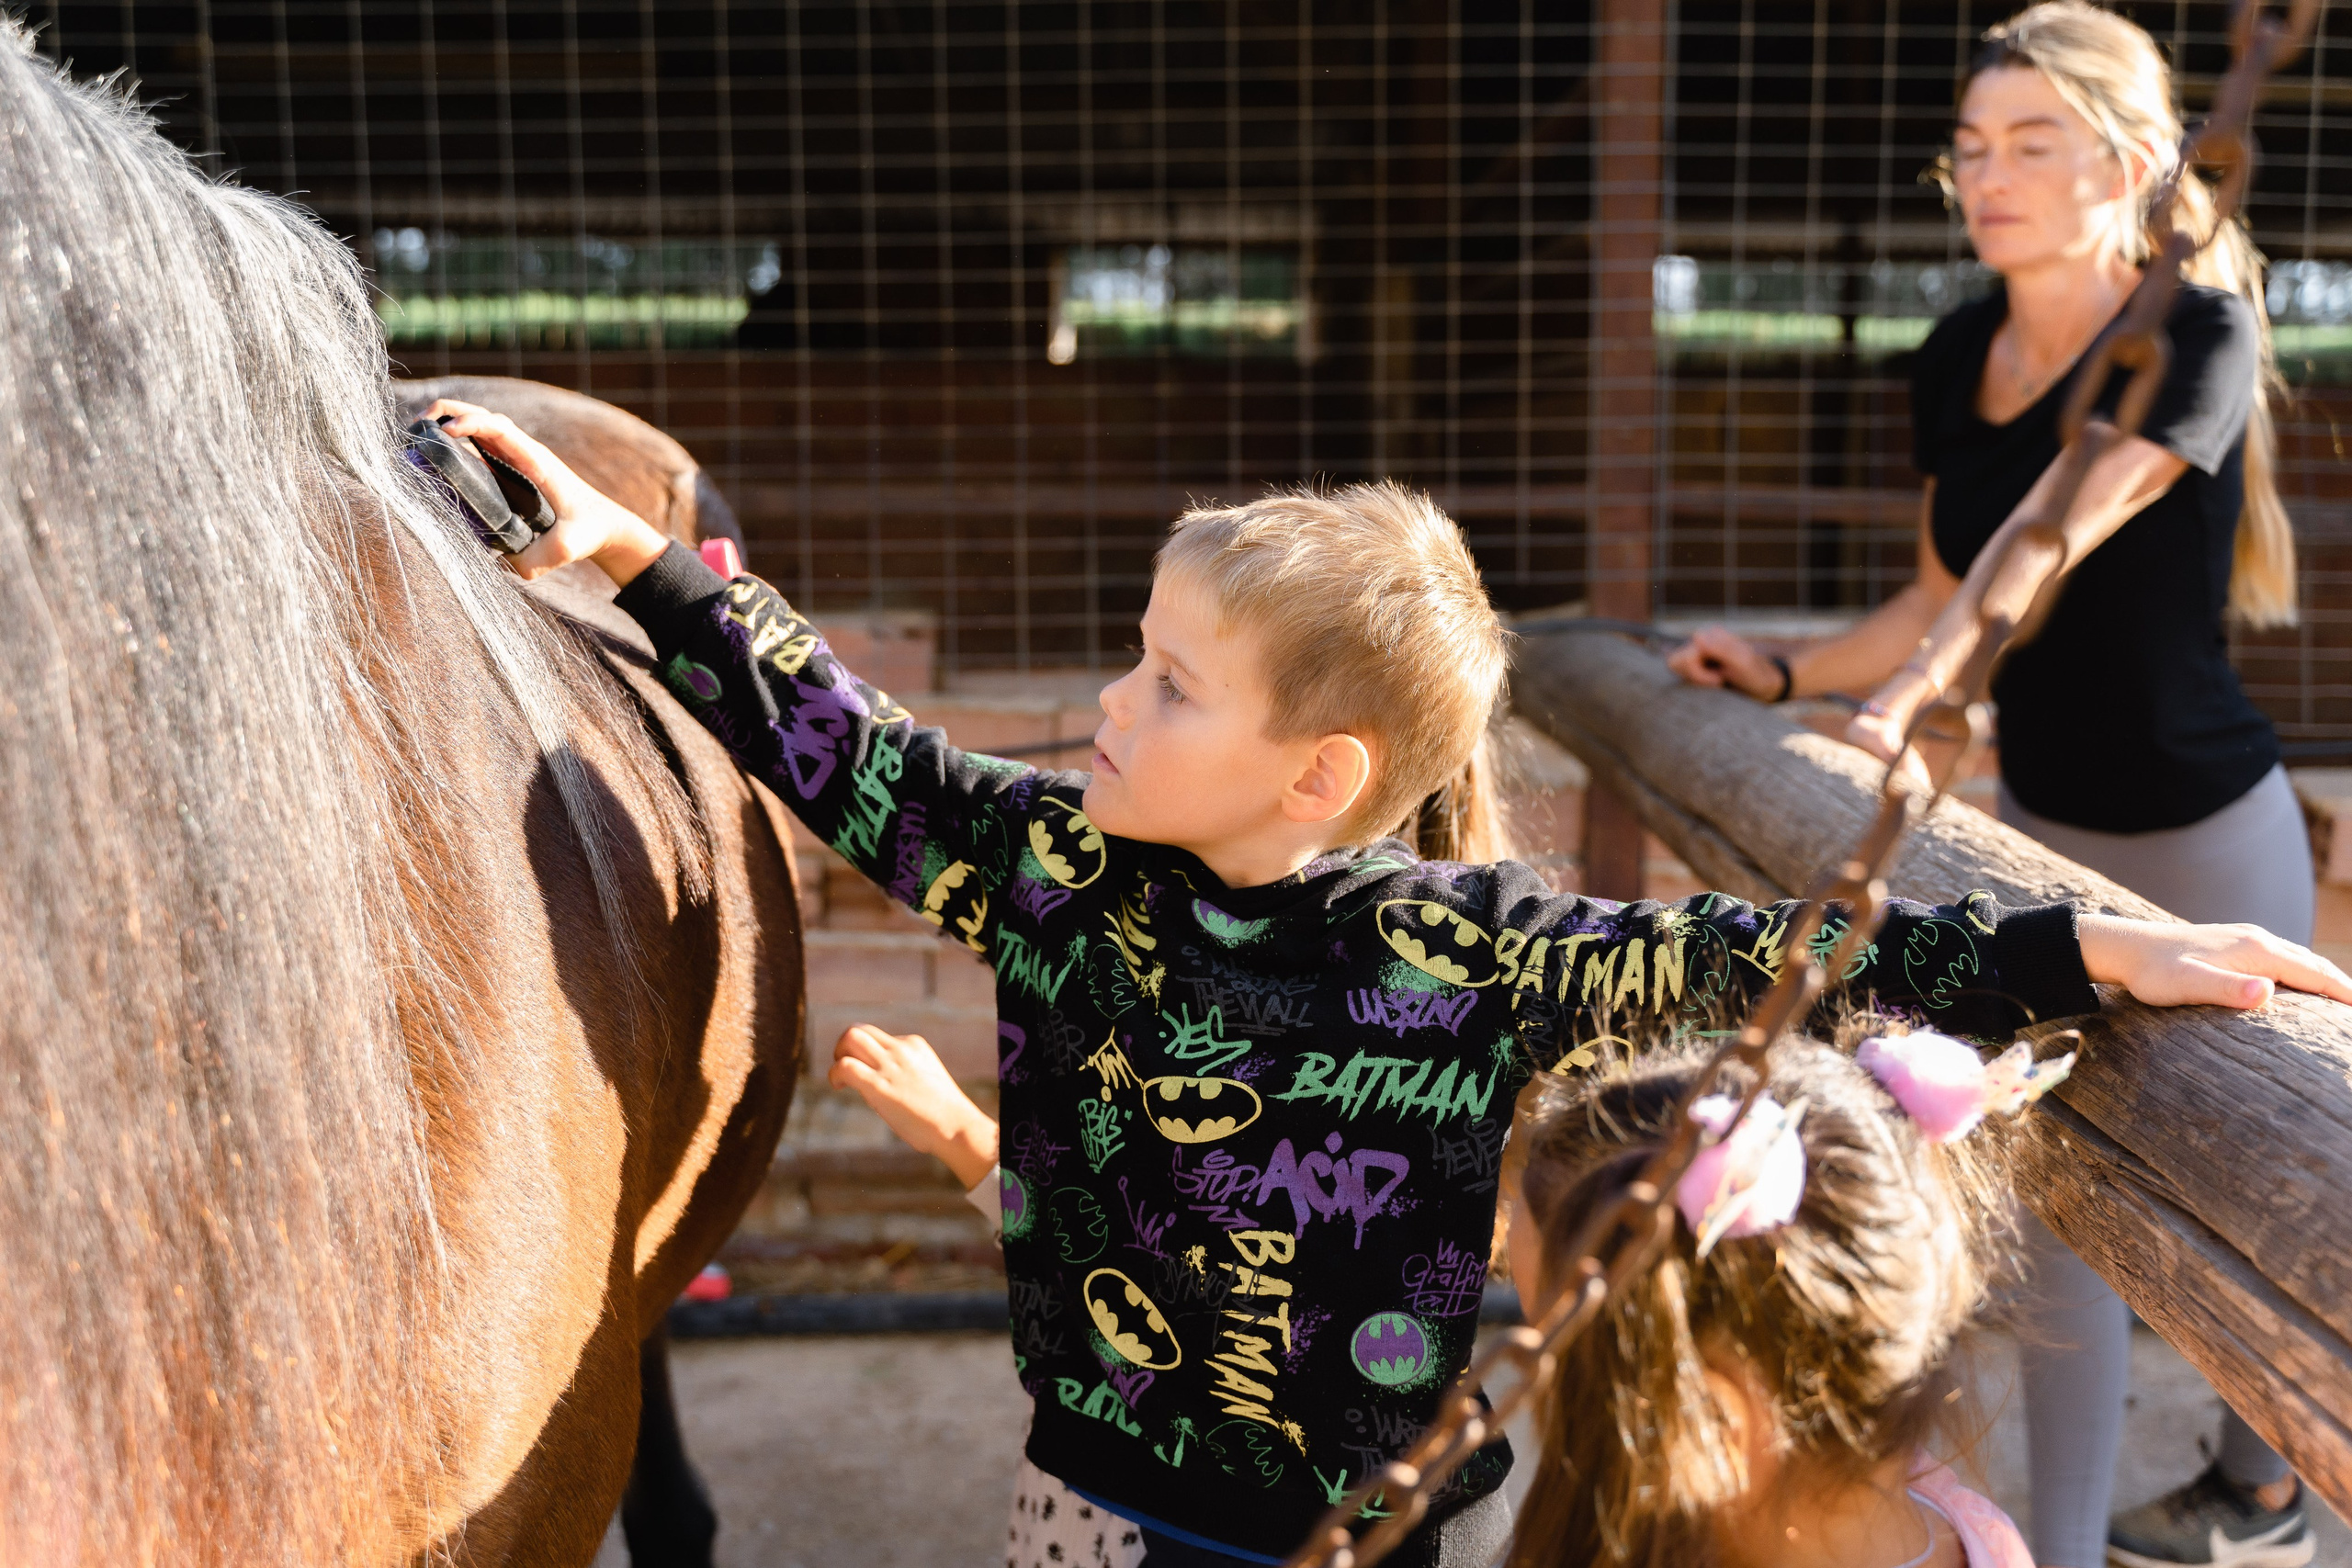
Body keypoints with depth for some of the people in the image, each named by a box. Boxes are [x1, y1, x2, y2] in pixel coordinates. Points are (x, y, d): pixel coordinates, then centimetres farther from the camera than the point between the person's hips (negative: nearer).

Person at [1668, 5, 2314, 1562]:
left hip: (2204, 838, -5)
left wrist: (1900, 702, -47)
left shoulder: (2200, 337, -19)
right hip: (2042, 833, 5)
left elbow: (2045, 542, -35)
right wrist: (1788, 674, -2)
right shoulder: (1955, 361, 0)